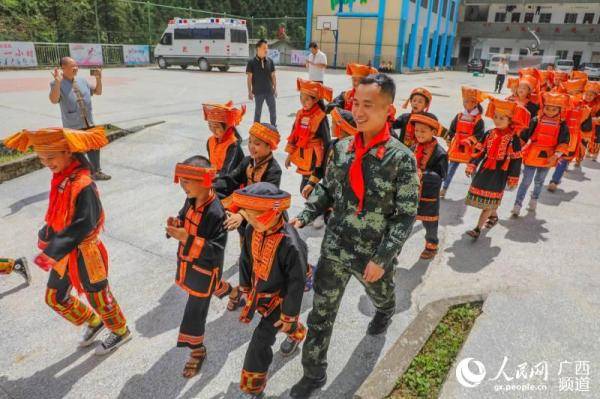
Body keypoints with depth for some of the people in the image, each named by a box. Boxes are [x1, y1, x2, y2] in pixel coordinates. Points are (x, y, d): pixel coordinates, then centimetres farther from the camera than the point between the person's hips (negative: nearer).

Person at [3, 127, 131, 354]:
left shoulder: (83, 184, -27)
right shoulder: (60, 177, 0)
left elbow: (82, 225, -31)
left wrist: (53, 252, -32)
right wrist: (46, 236, 19)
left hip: (83, 252, -9)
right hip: (65, 252, 9)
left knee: (98, 298, 10)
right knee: (55, 298, 21)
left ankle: (120, 332, 35)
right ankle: (93, 322, 42)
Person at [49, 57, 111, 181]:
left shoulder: (82, 80, 9)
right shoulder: (56, 84, -8)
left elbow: (98, 92, 17)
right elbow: (54, 100, -24)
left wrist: (98, 79, 1)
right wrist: (58, 82, -33)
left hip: (89, 123, 6)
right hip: (72, 126, -6)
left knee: (94, 148, 14)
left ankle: (96, 171, 29)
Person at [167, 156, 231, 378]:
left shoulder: (216, 213, -31)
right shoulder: (191, 200, -8)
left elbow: (216, 249, -31)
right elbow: (184, 220, 9)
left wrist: (187, 239, -38)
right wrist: (176, 224, -16)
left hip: (205, 268, -8)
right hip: (187, 261, 8)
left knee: (195, 311, 6)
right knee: (209, 288, 35)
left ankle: (197, 351, 29)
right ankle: (227, 290, 67)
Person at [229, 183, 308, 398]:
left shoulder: (290, 244, -38)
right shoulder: (252, 230, -18)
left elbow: (296, 283, -26)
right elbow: (246, 259, 1)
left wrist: (288, 315, -15)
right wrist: (246, 287, 12)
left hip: (278, 297, -6)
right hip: (259, 292, 7)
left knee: (261, 341, -1)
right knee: (281, 322, 32)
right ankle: (297, 334, 65)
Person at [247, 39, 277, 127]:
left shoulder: (270, 61, 2)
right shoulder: (252, 62, -7)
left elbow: (273, 76, 8)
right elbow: (249, 78, -5)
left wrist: (275, 88, 7)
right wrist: (250, 91, -7)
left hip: (269, 91, 3)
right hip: (258, 92, -3)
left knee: (273, 110, 9)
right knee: (258, 111, 9)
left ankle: (274, 126, 25)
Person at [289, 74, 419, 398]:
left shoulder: (401, 158, -18)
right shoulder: (342, 148, -5)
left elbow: (406, 215, -16)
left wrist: (381, 258, -20)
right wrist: (303, 217, -8)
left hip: (375, 254, -2)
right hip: (335, 247, 3)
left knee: (380, 295, 29)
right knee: (321, 312, 7)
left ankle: (385, 313, 67)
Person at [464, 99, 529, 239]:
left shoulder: (513, 138, -12)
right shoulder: (490, 133, 2)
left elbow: (516, 160, -8)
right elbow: (481, 151, 9)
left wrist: (513, 179, -6)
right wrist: (472, 165, 4)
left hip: (500, 173, -5)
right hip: (485, 169, 5)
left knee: (489, 202, -3)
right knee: (488, 200, 15)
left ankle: (478, 229, -1)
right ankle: (494, 216, 42)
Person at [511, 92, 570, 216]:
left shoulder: (562, 126, -4)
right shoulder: (535, 121, -8)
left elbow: (563, 143, -6)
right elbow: (524, 136, -4)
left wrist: (556, 155, -17)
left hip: (547, 159, 2)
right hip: (531, 156, -2)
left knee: (539, 181, 21)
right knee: (526, 181, 0)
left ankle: (534, 200, 40)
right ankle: (517, 205, 2)